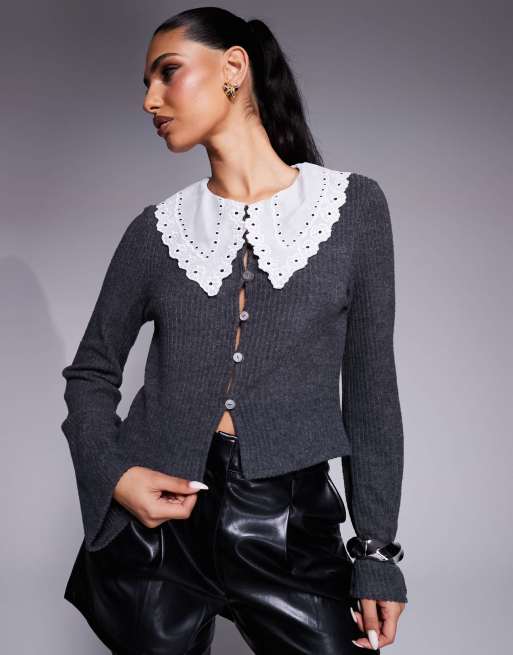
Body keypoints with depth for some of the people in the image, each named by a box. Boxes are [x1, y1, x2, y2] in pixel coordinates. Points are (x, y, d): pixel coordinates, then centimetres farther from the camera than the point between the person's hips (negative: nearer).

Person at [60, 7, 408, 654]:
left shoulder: (352, 205, -1)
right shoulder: (157, 229, 2)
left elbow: (369, 386, 0)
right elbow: (91, 372, 11)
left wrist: (377, 550, -1)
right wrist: (113, 474, -8)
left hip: (290, 521, -1)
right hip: (156, 514, 2)